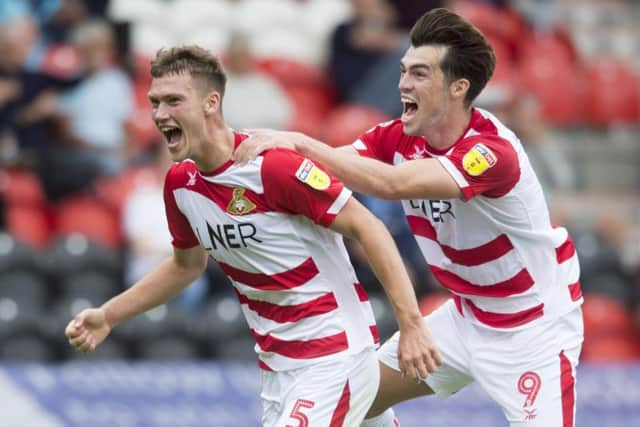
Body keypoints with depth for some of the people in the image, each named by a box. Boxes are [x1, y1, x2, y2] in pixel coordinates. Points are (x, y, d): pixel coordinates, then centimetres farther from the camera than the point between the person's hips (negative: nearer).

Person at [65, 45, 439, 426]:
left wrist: (411, 324, -21)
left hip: (333, 361, -8)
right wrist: (108, 316, 16)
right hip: (278, 365, 8)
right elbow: (187, 264, 22)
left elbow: (368, 227, -17)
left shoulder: (272, 166, -20)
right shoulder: (179, 183, 3)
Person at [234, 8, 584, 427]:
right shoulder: (399, 138, -7)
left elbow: (392, 183, -43)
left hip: (535, 325, -8)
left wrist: (299, 142, -44)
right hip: (468, 313, 8)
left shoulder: (493, 152, -31)